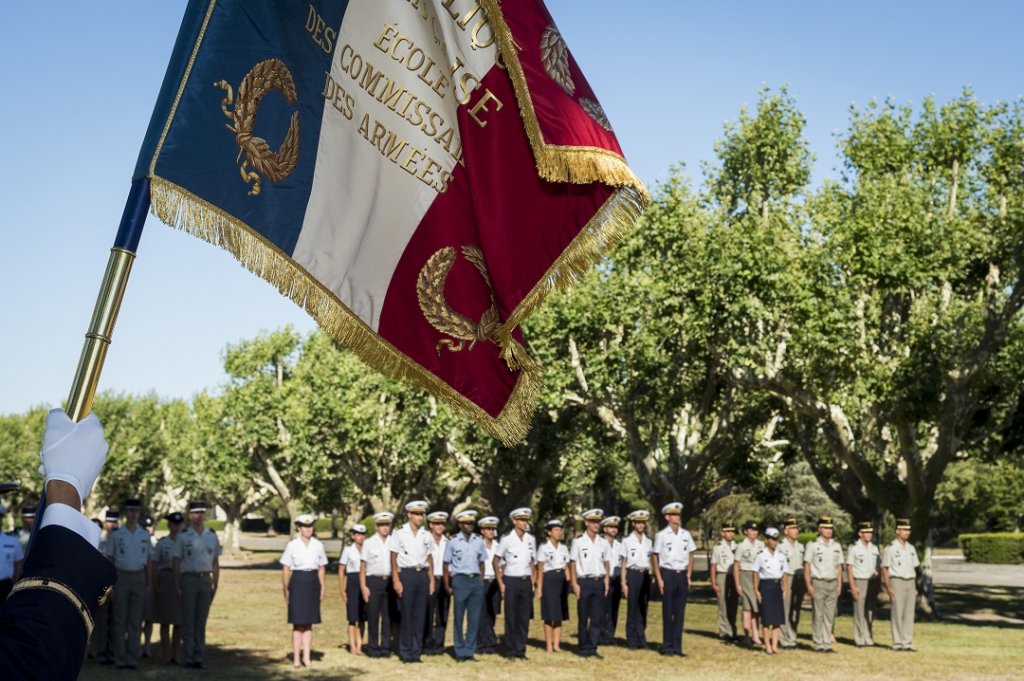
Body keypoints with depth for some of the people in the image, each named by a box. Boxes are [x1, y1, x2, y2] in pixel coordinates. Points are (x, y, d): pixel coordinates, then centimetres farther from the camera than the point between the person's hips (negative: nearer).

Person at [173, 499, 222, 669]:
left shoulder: (212, 536, 7)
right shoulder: (183, 536, -1)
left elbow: (216, 562, 10)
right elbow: (177, 562, 0)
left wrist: (215, 585, 6)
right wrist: (177, 586, -5)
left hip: (206, 579, 3)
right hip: (189, 579, -2)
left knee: (201, 621, 5)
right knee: (188, 621, 0)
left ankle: (199, 657, 10)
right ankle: (188, 657, 5)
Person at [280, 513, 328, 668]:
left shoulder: (318, 545, 4)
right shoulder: (292, 545, -3)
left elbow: (322, 568, 9)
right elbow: (286, 569, -1)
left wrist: (322, 588, 4)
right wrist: (286, 589, -5)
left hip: (313, 582, 3)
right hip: (297, 582, -3)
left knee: (309, 623, 8)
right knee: (298, 623, 0)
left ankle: (306, 656, 13)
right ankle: (296, 657, 8)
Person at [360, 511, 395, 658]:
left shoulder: (393, 542, 8)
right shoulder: (369, 543, 2)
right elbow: (363, 566, 2)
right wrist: (363, 586, -4)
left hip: (389, 581, 2)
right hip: (374, 581, -2)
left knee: (388, 616, 5)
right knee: (373, 616, 0)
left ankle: (385, 646, 14)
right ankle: (372, 647, 9)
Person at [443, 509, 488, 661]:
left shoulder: (479, 542, 8)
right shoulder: (453, 542, -1)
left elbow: (482, 563, 15)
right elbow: (446, 564, 1)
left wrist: (481, 581, 7)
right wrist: (447, 586, -2)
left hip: (476, 581, 3)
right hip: (460, 580, -3)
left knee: (474, 618, 4)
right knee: (459, 617, 2)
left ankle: (470, 651, 12)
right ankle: (460, 652, 10)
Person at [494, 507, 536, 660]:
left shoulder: (531, 539, 6)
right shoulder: (506, 539, -5)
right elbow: (496, 561, 0)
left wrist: (533, 581, 8)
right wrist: (500, 583, -3)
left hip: (526, 581, 4)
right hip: (511, 581, -4)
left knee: (524, 618, 5)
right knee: (511, 617, 1)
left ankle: (521, 650, 14)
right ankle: (510, 651, 9)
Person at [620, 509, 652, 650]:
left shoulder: (648, 541, 11)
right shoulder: (627, 541, 0)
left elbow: (650, 561, 13)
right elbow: (624, 563, 0)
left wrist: (651, 579, 8)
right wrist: (623, 583, -5)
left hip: (645, 575, 4)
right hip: (633, 575, -4)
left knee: (643, 609, 5)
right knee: (632, 609, -3)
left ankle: (641, 639, 13)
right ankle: (632, 641, 4)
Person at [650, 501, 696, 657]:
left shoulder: (686, 535, 7)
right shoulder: (661, 535, -4)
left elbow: (690, 556, 13)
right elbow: (654, 557, -3)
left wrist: (689, 576, 5)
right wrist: (659, 579, -8)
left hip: (682, 575, 4)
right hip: (667, 574, -4)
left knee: (680, 612, 5)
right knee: (668, 612, 2)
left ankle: (677, 646, 12)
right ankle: (667, 646, 10)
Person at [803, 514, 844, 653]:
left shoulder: (836, 546, 12)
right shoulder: (812, 545, -2)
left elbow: (839, 567, 14)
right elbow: (807, 566, -3)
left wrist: (839, 585, 7)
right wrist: (808, 585, -10)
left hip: (832, 583, 4)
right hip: (818, 583, -4)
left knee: (830, 615, 5)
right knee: (818, 615, -2)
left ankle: (827, 644, 10)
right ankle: (818, 644, 3)